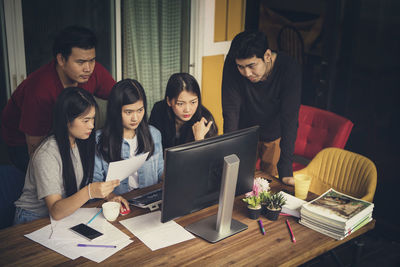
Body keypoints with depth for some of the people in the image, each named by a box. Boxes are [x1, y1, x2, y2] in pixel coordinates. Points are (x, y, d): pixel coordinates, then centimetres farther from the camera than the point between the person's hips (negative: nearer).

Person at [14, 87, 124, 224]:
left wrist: (109, 196, -9)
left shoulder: (80, 143, 1)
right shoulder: (46, 155, -22)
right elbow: (56, 212, -26)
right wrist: (89, 192, -41)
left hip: (68, 212, 7)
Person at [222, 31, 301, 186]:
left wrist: (285, 170, -38)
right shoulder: (232, 63, -26)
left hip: (275, 137, -1)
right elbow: (230, 111, -28)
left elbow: (289, 119, -32)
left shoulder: (289, 69, -30)